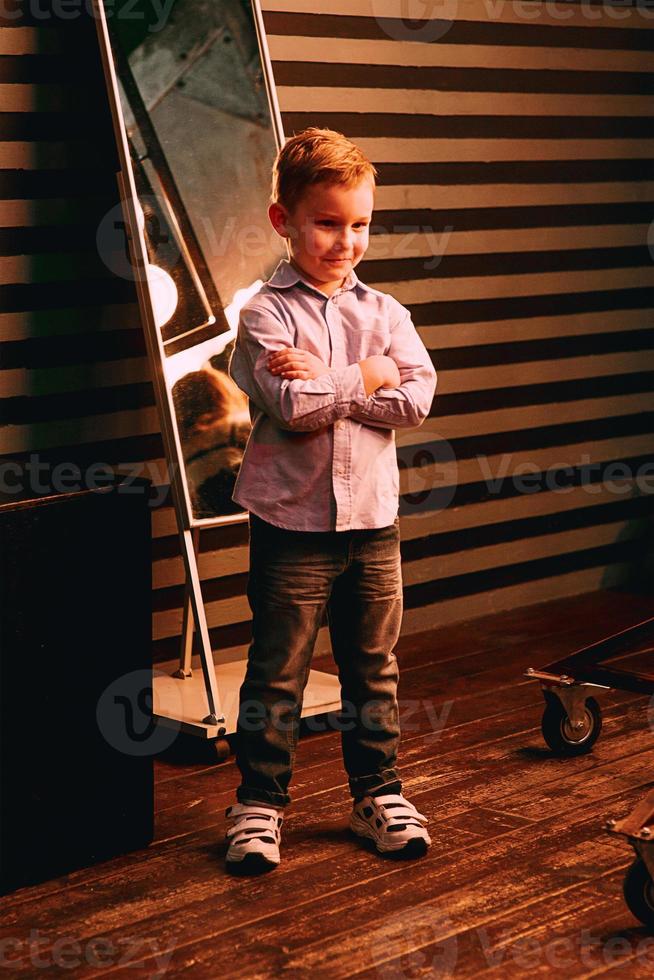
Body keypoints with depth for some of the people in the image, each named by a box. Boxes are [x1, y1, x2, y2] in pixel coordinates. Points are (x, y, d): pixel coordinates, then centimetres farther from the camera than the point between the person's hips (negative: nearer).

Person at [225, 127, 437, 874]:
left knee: (374, 670, 14)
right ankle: (258, 804, 18)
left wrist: (324, 383, -15)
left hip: (372, 519, 4)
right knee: (277, 673, 5)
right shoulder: (265, 313, -6)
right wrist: (368, 377, -11)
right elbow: (292, 407, -21)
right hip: (291, 524, -4)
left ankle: (377, 792, 28)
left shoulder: (383, 311, 5)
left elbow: (417, 398, -9)